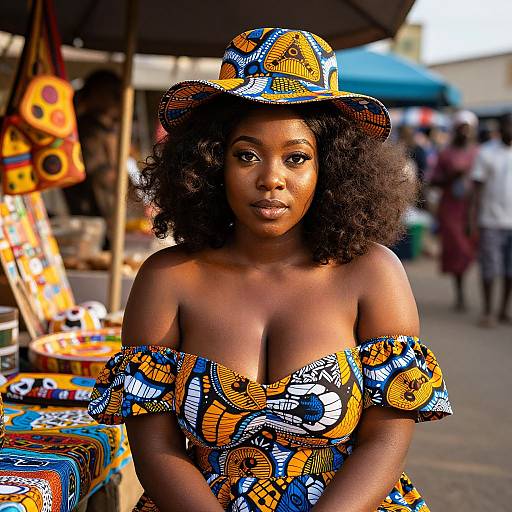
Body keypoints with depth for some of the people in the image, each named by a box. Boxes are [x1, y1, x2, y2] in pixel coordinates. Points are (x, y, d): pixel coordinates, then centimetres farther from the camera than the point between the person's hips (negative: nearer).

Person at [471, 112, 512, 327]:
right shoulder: (486, 153, -2)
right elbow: (478, 187, -2)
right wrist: (475, 219, -6)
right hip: (492, 222, -3)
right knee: (490, 269, 1)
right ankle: (488, 311, 12)